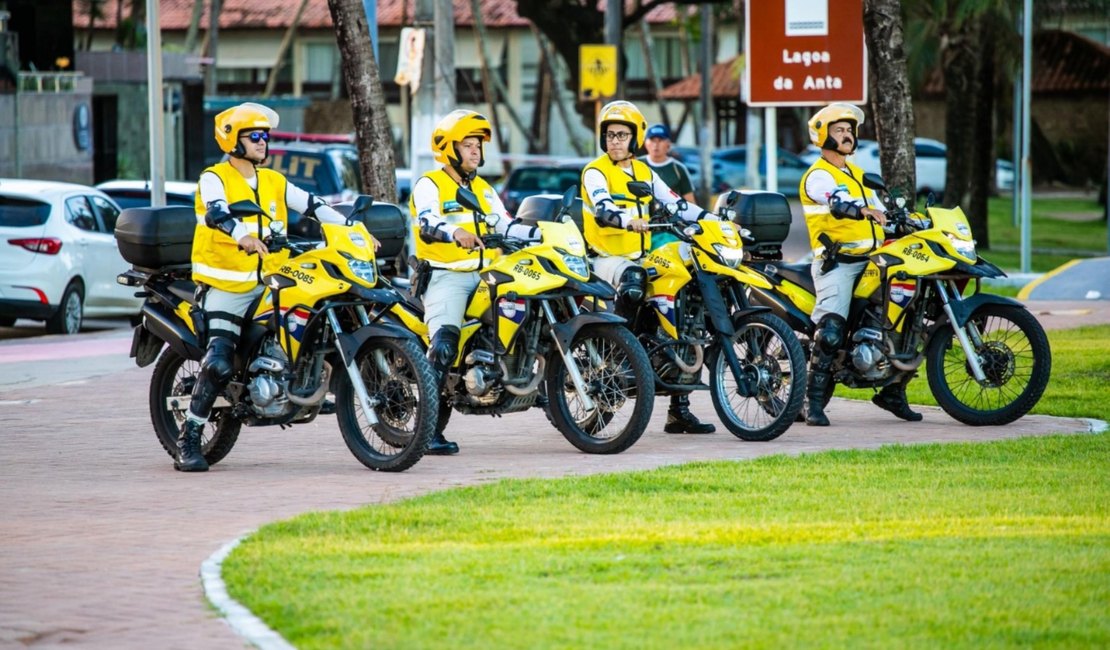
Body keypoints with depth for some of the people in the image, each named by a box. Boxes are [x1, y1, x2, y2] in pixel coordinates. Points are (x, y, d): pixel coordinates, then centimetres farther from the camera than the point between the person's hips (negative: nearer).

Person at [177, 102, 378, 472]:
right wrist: (243, 237, -44)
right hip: (225, 286, -6)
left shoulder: (274, 183, 15)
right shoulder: (214, 179, -4)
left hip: (266, 284, 6)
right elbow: (217, 212, -24)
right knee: (220, 364, -18)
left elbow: (313, 206, 11)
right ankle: (188, 442, -12)